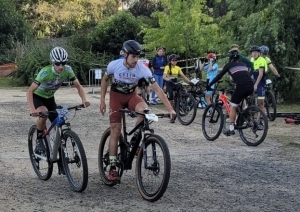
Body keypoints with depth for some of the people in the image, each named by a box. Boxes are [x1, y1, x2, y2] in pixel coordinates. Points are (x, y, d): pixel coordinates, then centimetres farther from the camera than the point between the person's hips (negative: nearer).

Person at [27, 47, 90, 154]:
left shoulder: (67, 70, -22)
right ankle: (39, 141, -12)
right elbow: (30, 91, -37)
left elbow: (78, 86, -14)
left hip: (49, 98, 5)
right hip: (37, 97, -5)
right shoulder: (46, 72, -35)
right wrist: (32, 109, -51)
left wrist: (84, 100, -33)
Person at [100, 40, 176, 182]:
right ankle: (113, 168, 0)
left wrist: (170, 109, -33)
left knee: (144, 110, -33)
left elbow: (157, 89, -26)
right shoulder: (114, 65, -23)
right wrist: (102, 101, -4)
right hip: (116, 97, 0)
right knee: (115, 130, -9)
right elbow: (105, 80, -2)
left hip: (131, 96, 0)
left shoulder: (142, 69, -25)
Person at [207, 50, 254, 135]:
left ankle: (231, 129, 1)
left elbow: (219, 76, 13)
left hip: (241, 86, -6)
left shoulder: (229, 65, 12)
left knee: (232, 107, 4)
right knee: (241, 99, 32)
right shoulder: (243, 64, 27)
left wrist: (209, 84, 20)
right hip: (251, 87, 6)